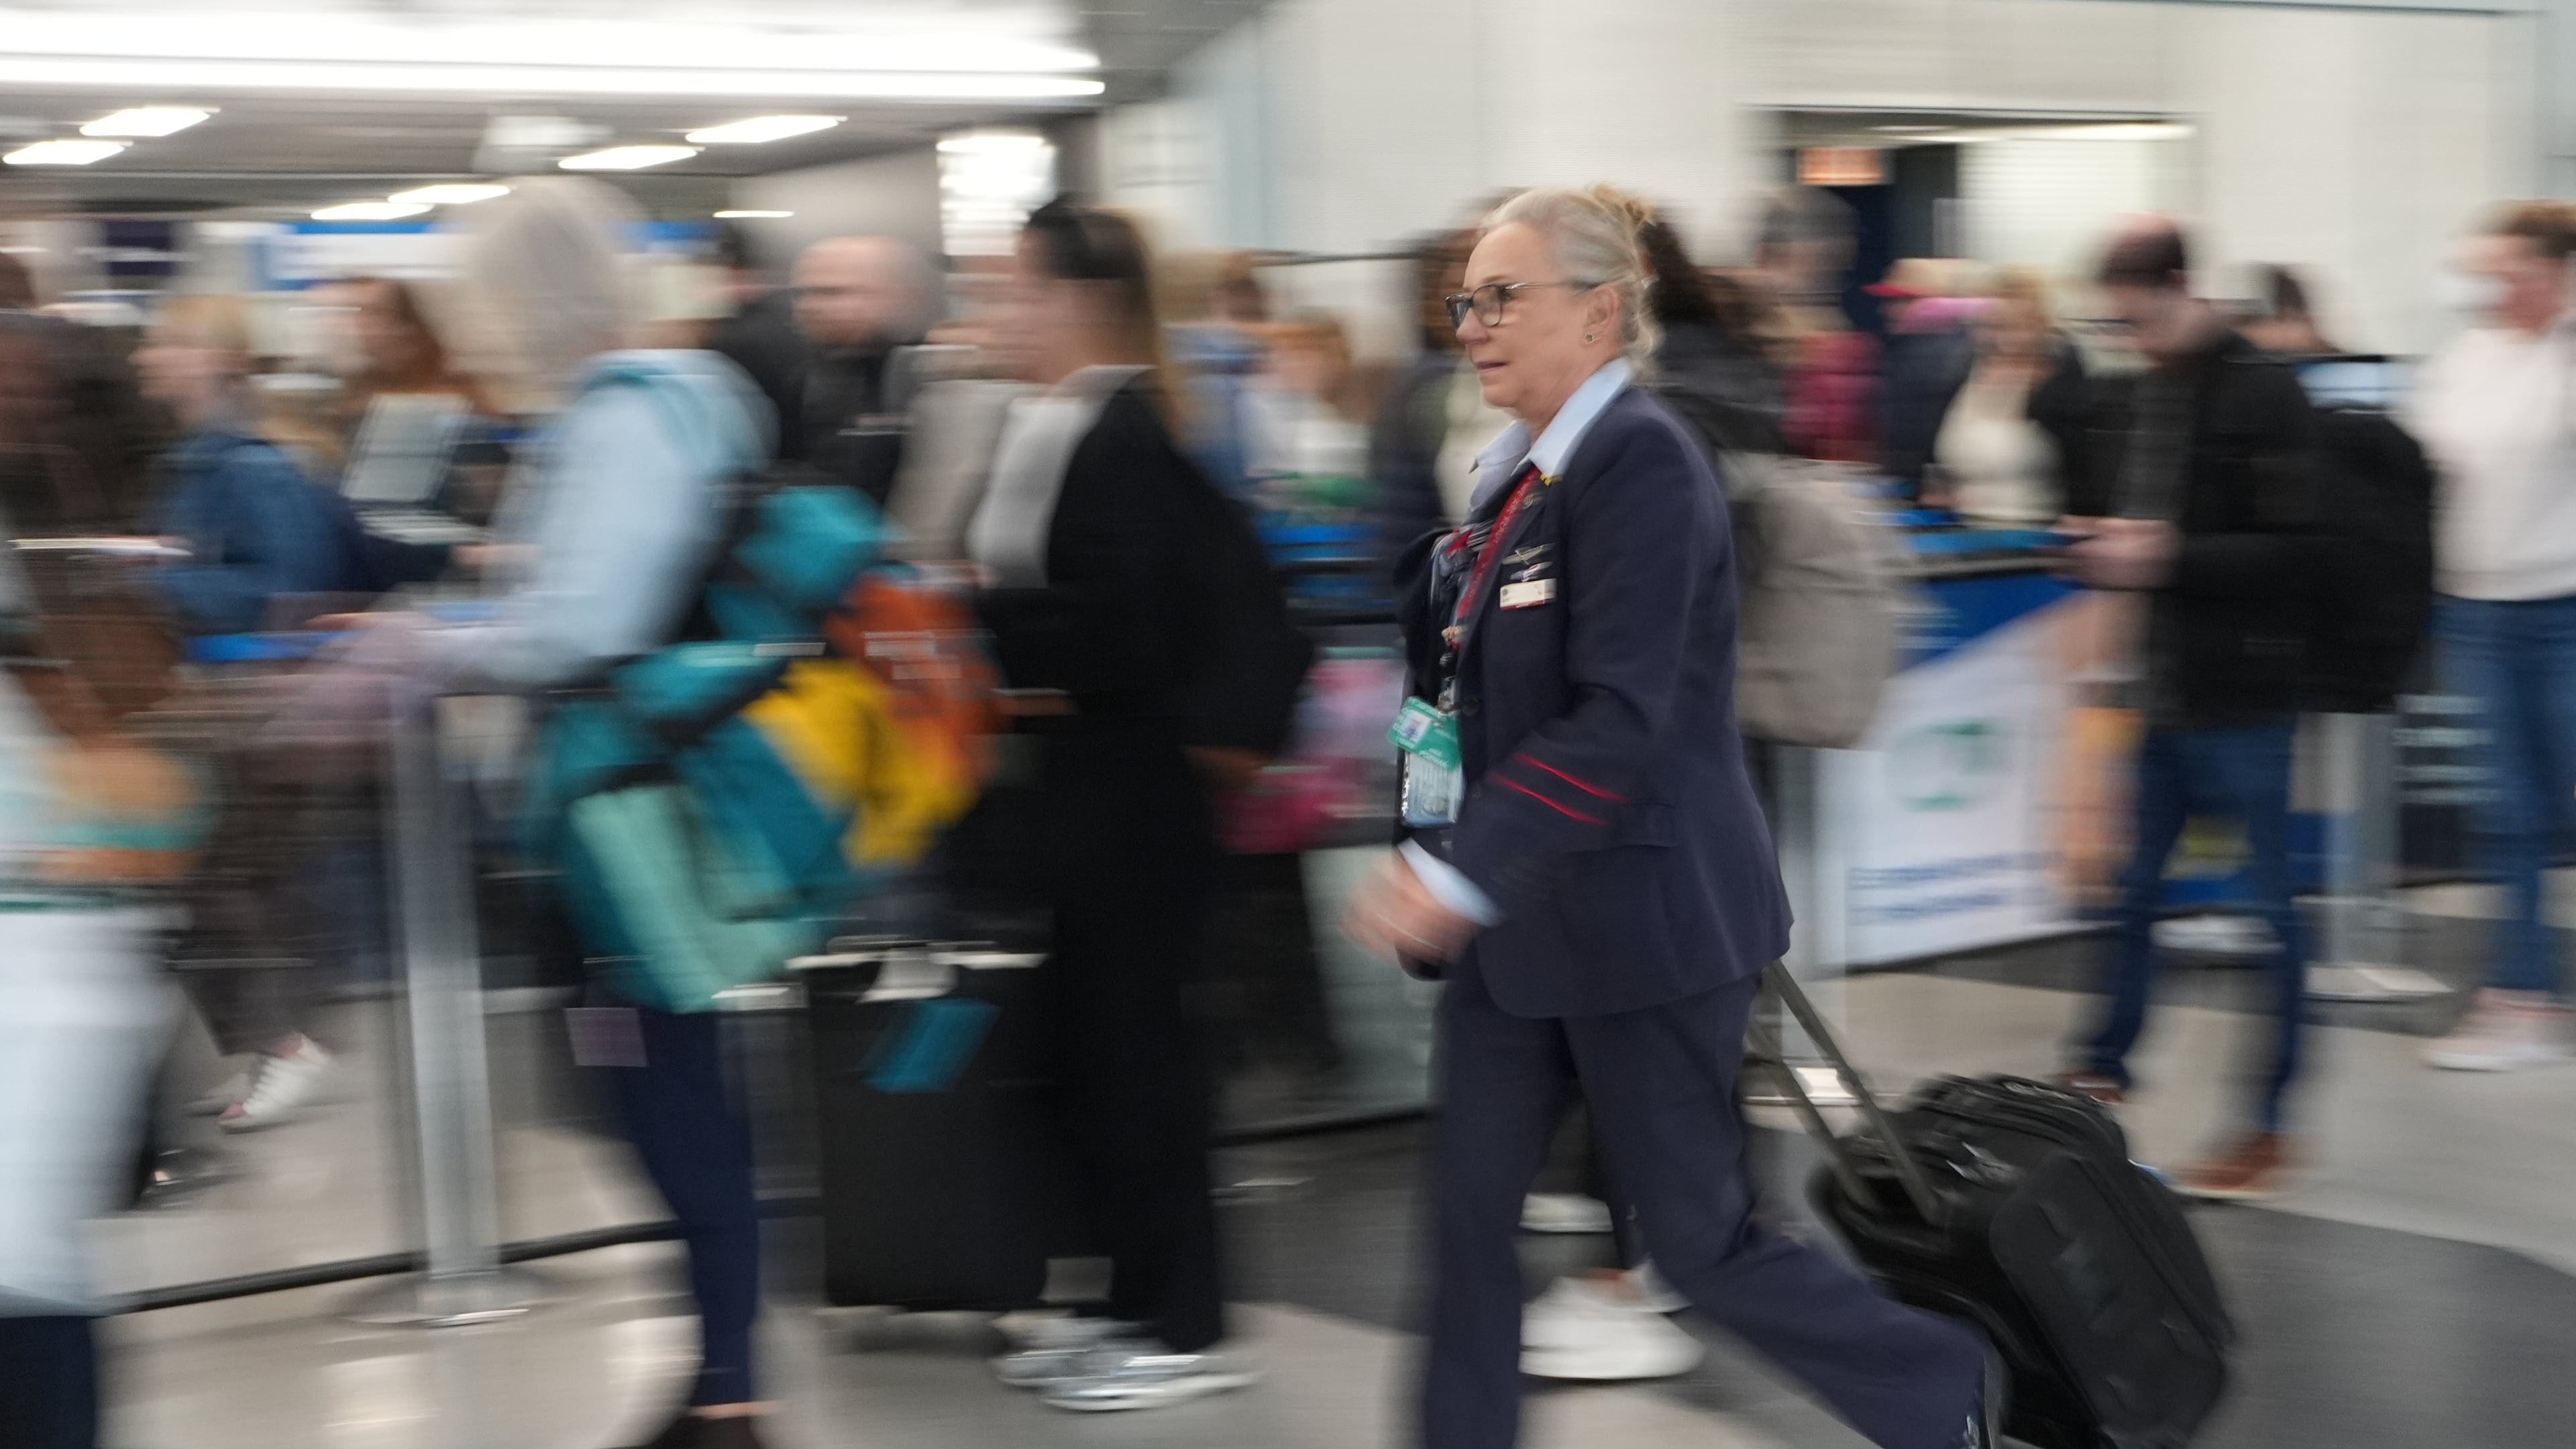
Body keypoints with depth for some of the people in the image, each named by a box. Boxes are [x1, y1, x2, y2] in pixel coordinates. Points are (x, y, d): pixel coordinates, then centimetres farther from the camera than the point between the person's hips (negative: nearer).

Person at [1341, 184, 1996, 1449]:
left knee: (1699, 1238, 2)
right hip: (1519, 917, 9)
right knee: (1469, 1210, 9)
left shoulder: (1641, 462, -18)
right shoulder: (1522, 470, 9)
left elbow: (1620, 720, -26)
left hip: (1639, 913, -9)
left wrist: (1461, 870, -31)